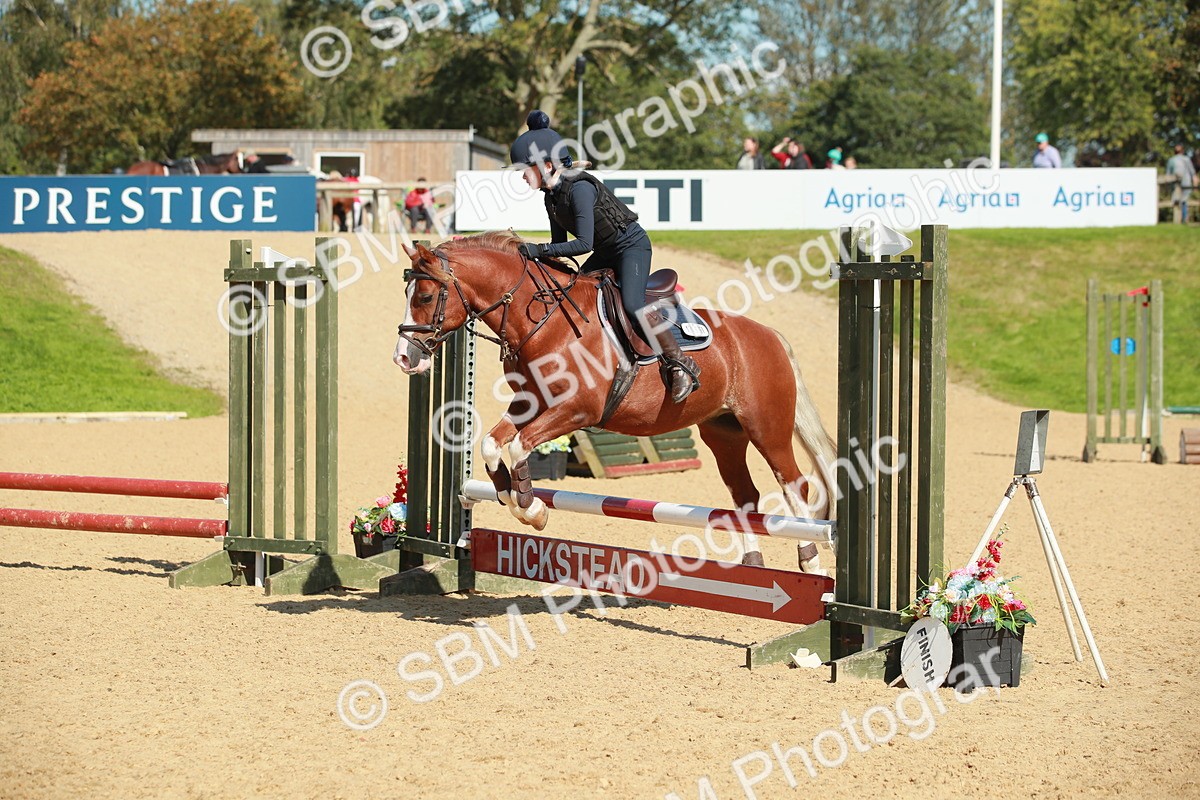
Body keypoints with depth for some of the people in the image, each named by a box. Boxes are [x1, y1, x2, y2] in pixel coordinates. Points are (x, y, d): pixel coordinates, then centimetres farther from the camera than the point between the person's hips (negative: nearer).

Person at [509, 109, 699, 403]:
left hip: (632, 245, -10)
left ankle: (681, 365, -20)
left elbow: (584, 243, -31)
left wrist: (540, 250, -31)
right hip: (605, 253, 10)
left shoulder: (579, 188, -27)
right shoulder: (551, 197, 1)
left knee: (632, 304, -28)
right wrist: (537, 258, -7)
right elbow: (559, 242, 10)